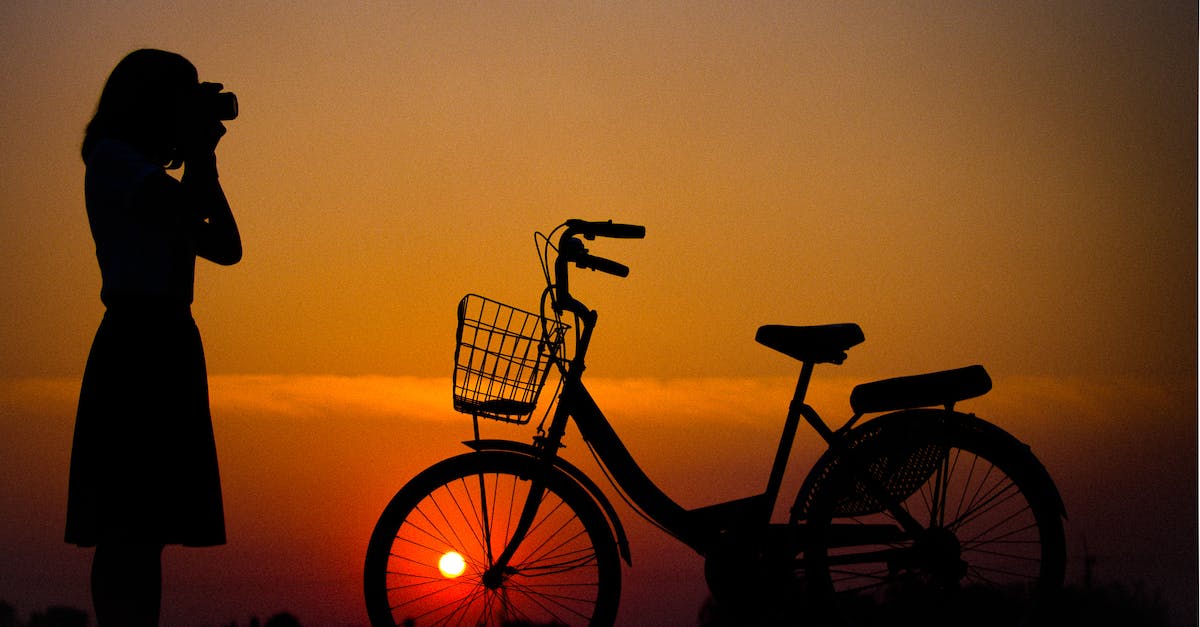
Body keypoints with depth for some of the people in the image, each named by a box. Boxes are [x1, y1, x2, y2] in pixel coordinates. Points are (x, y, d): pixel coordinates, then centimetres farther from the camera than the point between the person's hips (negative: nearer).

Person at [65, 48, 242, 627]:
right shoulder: (112, 158, -3)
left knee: (143, 528, 5)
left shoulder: (144, 175, 26)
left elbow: (226, 247, 21)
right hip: (137, 343, -10)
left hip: (164, 346, 10)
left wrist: (203, 160, 17)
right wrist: (199, 152, -2)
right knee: (130, 526, -15)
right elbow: (187, 208, -19)